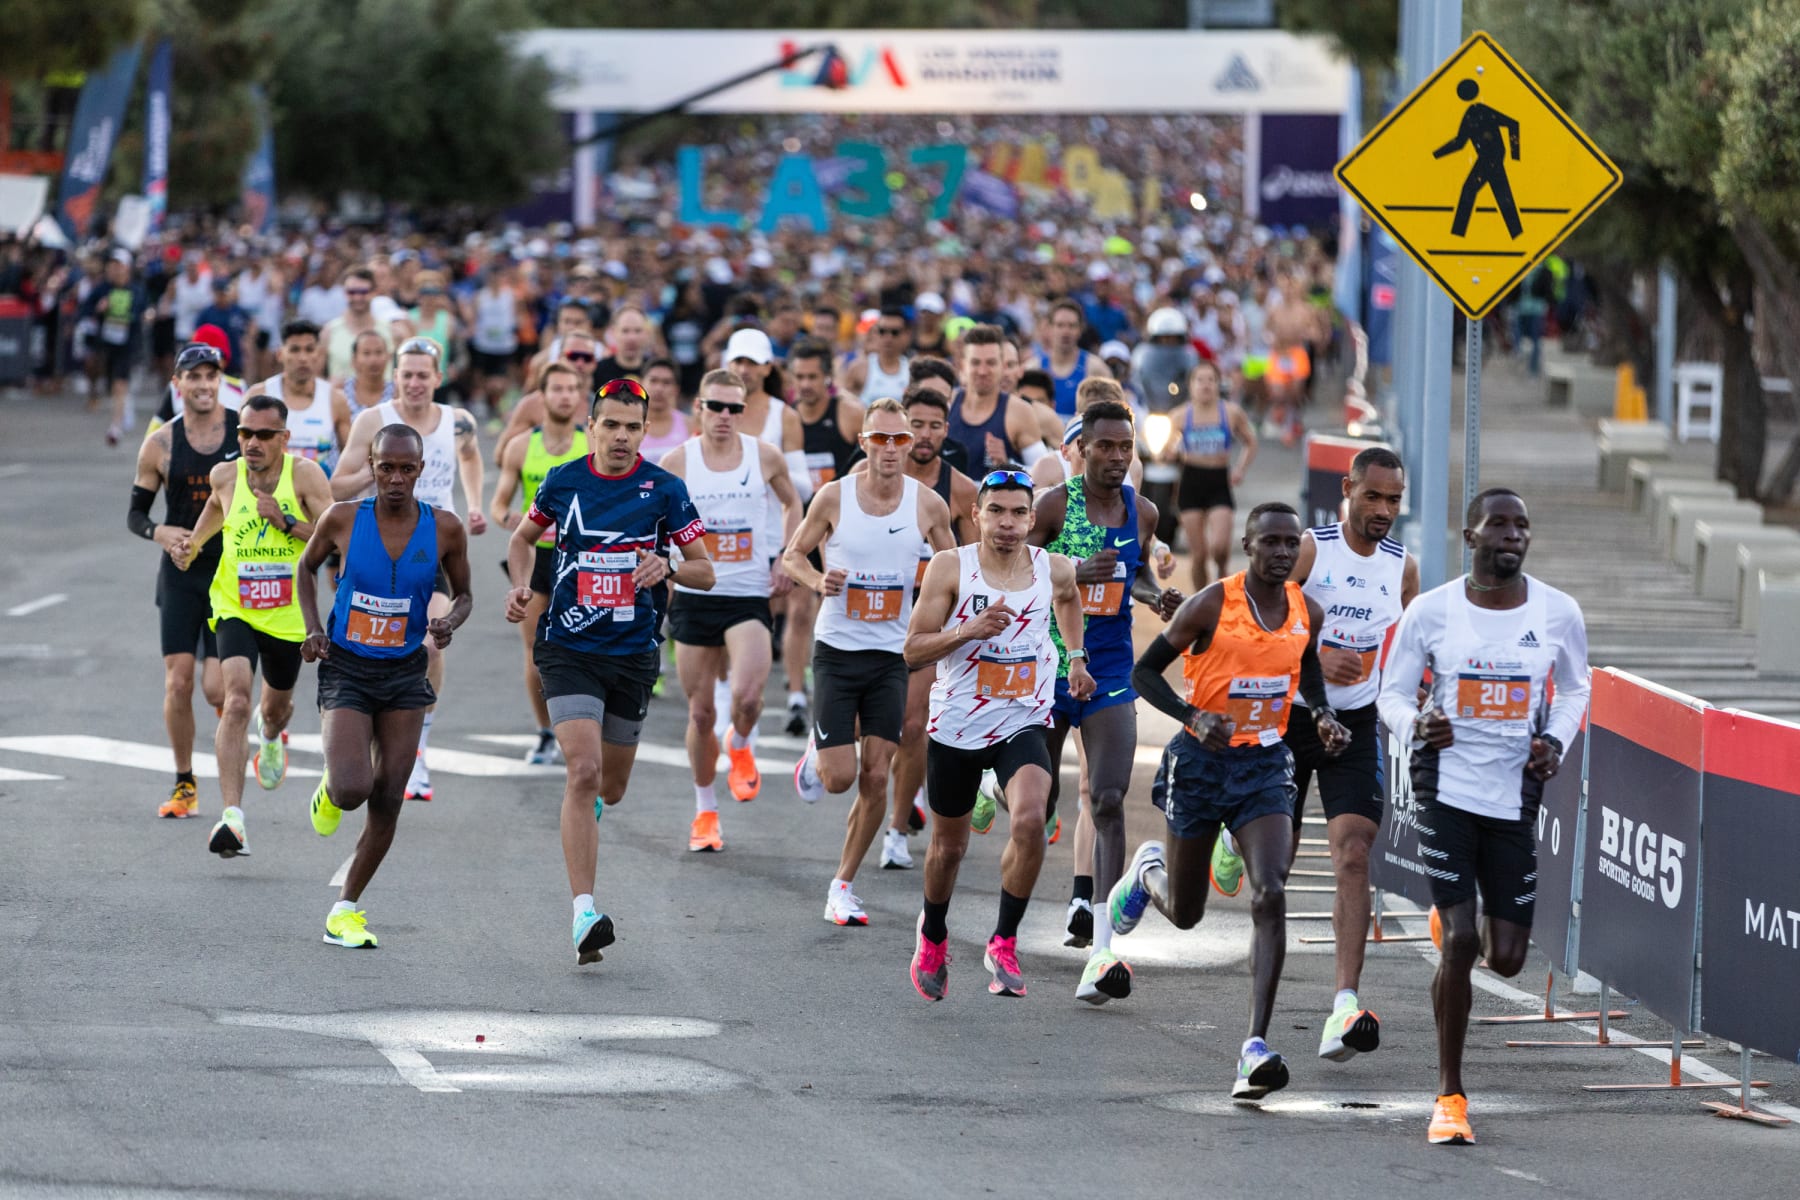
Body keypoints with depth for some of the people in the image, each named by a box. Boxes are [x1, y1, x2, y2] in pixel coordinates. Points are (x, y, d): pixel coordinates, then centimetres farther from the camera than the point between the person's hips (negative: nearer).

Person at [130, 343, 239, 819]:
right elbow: (135, 514, 6)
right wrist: (159, 532, -14)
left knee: (217, 689, -9)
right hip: (181, 573, 1)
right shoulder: (160, 446, -1)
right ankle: (184, 784, 12)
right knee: (178, 684, -4)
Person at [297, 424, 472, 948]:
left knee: (388, 801, 1)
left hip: (405, 674, 2)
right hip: (346, 672, -2)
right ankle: (331, 788, 21)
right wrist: (313, 629, -4)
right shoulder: (343, 518, -10)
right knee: (353, 790, -19)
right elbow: (307, 566, 10)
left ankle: (346, 909, 15)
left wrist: (448, 623, -15)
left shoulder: (444, 529, -8)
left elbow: (463, 594, 8)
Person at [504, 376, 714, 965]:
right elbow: (523, 537, 20)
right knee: (582, 772, -19)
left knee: (610, 788, 14)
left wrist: (668, 566, -19)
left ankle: (588, 806, 55)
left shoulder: (665, 490, -3)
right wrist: (520, 585, 1)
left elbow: (705, 572, 2)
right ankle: (584, 914, -22)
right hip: (569, 647, -2)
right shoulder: (563, 482, 0)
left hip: (634, 653, 2)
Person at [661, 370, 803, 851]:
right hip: (694, 596, 1)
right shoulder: (676, 461, -3)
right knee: (700, 712, 5)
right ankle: (705, 812, 23)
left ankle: (741, 747, 12)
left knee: (746, 694, -24)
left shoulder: (765, 457, 0)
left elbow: (792, 504, 17)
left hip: (749, 596, -1)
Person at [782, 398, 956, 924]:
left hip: (891, 656, 1)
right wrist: (816, 580, -16)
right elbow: (792, 555, 5)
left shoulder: (927, 504, -3)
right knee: (839, 777, -7)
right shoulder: (833, 497, -7)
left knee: (875, 778, -3)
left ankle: (843, 887, 11)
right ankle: (816, 754, 31)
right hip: (837, 650, -1)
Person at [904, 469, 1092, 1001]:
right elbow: (913, 650, -9)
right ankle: (932, 937, 45)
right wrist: (969, 630, -23)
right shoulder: (950, 567, -9)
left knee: (1030, 821, -26)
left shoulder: (1054, 570, -1)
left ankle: (1004, 943, -11)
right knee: (949, 846, 15)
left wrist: (1076, 657, 21)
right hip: (956, 728, -1)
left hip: (1023, 724, 1)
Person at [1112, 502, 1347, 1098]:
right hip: (1202, 761, -2)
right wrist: (1193, 716, -24)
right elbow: (1144, 671, -8)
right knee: (1184, 912, 13)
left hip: (1265, 763, 2)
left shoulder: (1307, 612, -1)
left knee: (1270, 896, -19)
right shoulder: (1211, 606, -14)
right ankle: (1148, 868, 53)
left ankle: (1256, 1048, -23)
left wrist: (1322, 715, 2)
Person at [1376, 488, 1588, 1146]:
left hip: (1515, 794, 2)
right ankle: (1450, 1096, 1)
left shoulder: (1558, 613, -1)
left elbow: (1574, 689, 16)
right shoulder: (1430, 611, -5)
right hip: (1446, 788, -2)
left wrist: (1555, 741, -3)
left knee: (1505, 958, 4)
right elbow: (1392, 694, 4)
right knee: (1459, 943, -12)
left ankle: (1450, 920, 43)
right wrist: (1415, 727, -18)